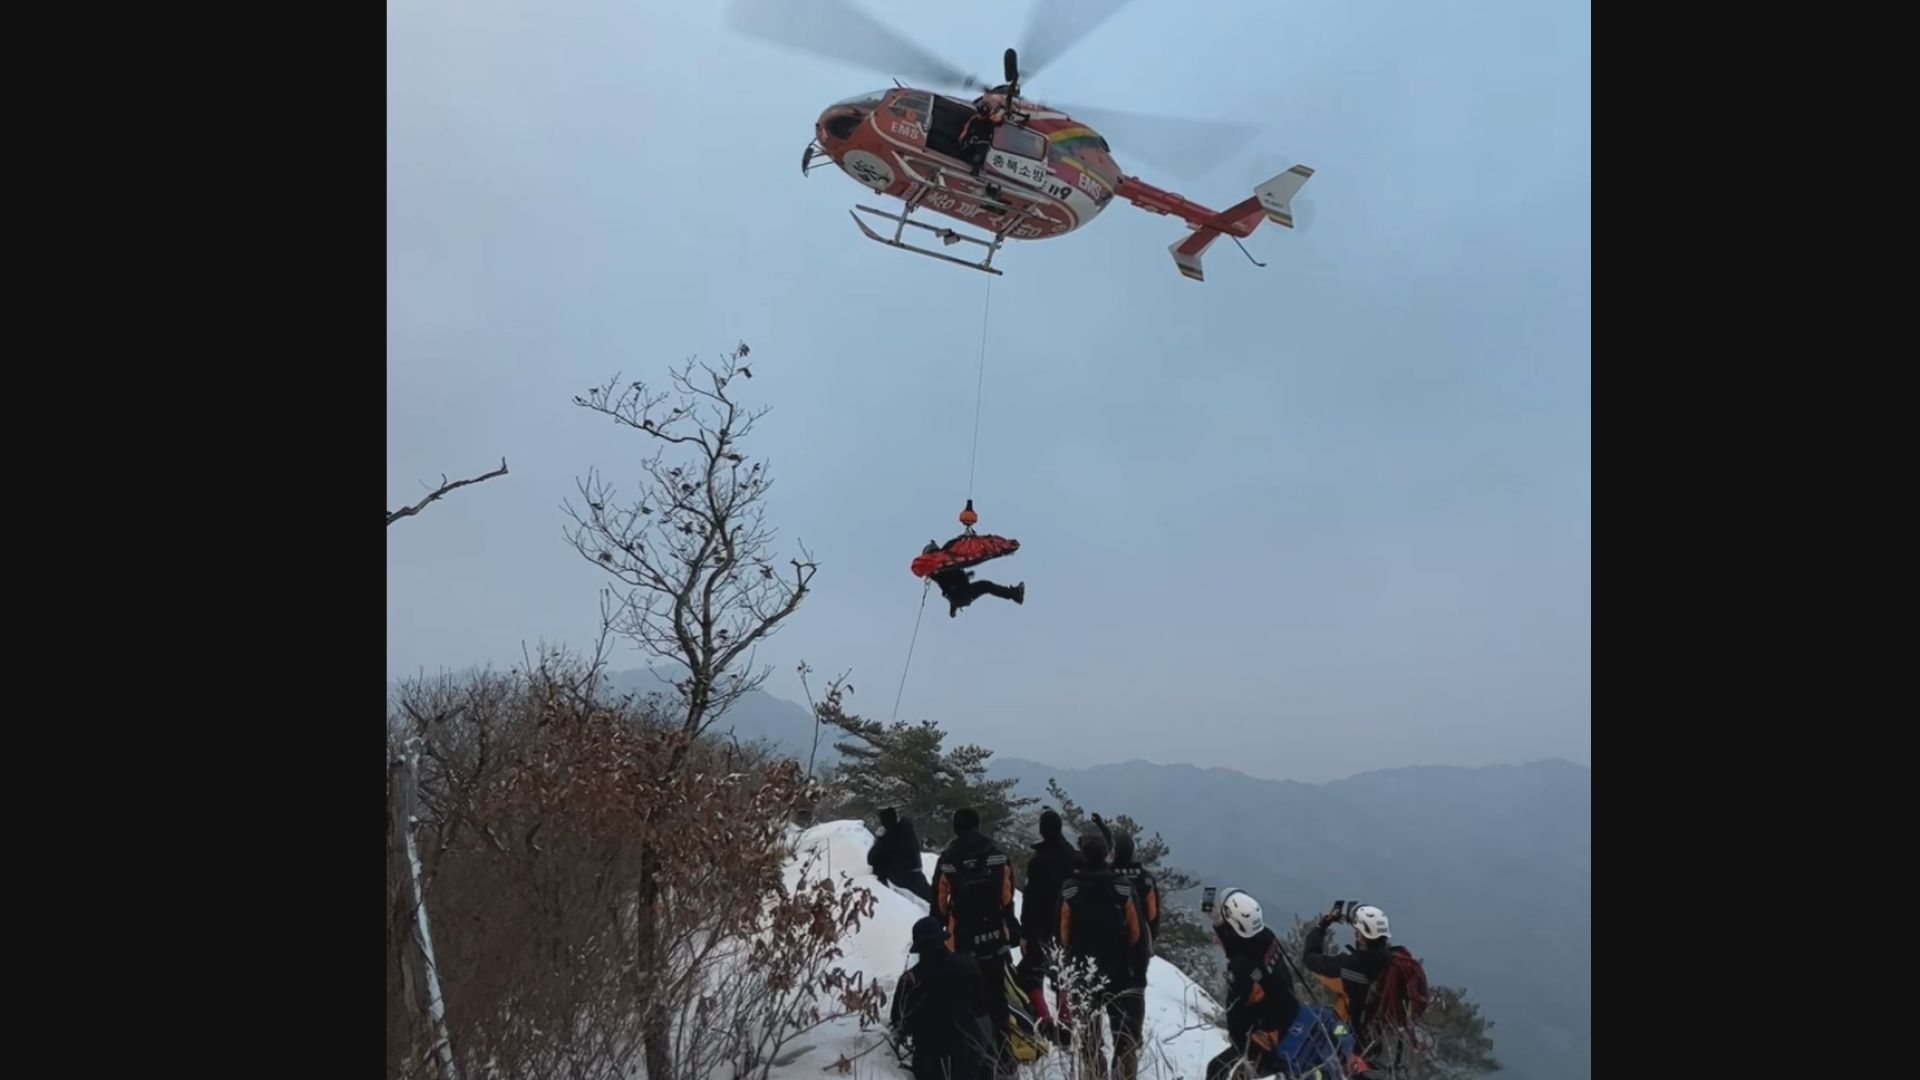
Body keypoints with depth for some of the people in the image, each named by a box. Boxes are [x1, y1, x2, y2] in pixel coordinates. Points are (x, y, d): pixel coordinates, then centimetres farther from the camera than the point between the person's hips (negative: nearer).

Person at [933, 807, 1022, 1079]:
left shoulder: (948, 860, -9)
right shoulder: (998, 856, -4)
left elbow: (939, 904, -3)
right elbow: (1007, 898, 1)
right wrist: (1012, 928, 13)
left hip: (963, 943, -2)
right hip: (995, 940, 2)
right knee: (997, 1001, 11)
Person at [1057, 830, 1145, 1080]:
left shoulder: (1069, 890, -14)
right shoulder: (1123, 888, -10)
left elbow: (1065, 932, -9)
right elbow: (1135, 931, -4)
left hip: (1083, 967, 0)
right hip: (1118, 968, 1)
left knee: (1088, 1024, 13)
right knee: (1123, 1023, 11)